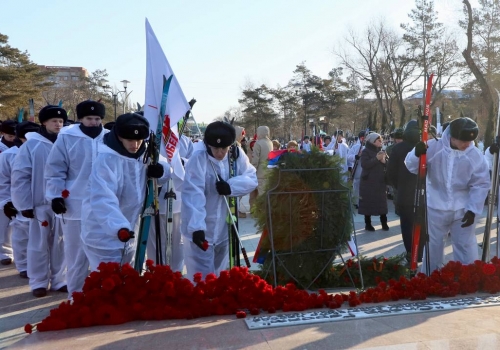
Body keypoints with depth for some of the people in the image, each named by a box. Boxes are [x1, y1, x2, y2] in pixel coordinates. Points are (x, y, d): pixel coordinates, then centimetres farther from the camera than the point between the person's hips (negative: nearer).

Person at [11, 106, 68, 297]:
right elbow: (20, 176, -3)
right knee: (39, 244, 7)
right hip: (40, 203, -2)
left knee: (59, 243, 10)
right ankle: (39, 282, 19)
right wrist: (25, 204, -7)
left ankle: (58, 280, 21)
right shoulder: (31, 145, -3)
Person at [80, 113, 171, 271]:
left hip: (127, 234, 8)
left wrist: (160, 170, -16)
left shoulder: (143, 155, 0)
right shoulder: (106, 159, -23)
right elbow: (102, 199, -33)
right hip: (103, 236, -7)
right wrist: (118, 226, -48)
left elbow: (166, 168, 8)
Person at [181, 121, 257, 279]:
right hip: (200, 228, -5)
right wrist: (196, 226, -39)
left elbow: (252, 179, -5)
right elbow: (193, 195, -28)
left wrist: (231, 186, -25)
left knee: (218, 275, 23)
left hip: (225, 228, 5)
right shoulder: (198, 159, -20)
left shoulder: (237, 155, -4)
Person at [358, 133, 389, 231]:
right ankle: (368, 224, 8)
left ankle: (384, 223, 10)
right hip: (368, 181, -5)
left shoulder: (381, 151, 13)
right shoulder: (366, 151, -4)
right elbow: (364, 164, -19)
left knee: (382, 202, 3)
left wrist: (384, 161, -12)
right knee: (368, 202, -1)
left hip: (380, 181, 5)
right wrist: (376, 159, -21)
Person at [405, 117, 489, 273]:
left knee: (466, 246, 9)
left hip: (463, 209, 0)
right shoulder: (434, 148, -13)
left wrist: (473, 210, -12)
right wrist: (417, 154, -32)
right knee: (433, 245, 15)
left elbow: (481, 184, -5)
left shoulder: (475, 156, -10)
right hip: (436, 207, 0)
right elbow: (412, 167, -9)